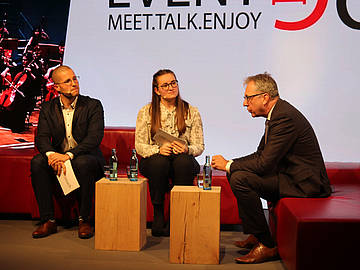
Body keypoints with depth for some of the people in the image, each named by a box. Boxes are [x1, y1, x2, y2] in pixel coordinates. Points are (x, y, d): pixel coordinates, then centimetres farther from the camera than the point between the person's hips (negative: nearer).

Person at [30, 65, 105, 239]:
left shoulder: (93, 106, -4)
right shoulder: (48, 108, 6)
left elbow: (94, 138, -16)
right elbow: (41, 138, -3)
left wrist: (69, 155, -28)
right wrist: (51, 154, -27)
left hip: (85, 158, -3)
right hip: (58, 159, 3)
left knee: (83, 163, -36)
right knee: (37, 162, -26)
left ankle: (83, 220, -20)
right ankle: (48, 221, -19)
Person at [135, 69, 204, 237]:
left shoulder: (192, 112, 4)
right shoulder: (146, 112, 3)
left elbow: (199, 146, 3)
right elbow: (139, 145, -1)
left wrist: (187, 149, -21)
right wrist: (158, 149, -22)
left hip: (183, 162, 1)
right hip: (155, 160, 0)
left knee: (184, 160, -35)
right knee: (160, 161, -36)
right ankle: (158, 218, -25)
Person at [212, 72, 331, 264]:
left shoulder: (285, 117, -22)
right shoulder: (277, 112, 11)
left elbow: (264, 164, -24)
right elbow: (260, 154, 15)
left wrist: (228, 165, -11)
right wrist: (229, 164, 0)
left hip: (303, 183, -11)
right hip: (289, 175, 11)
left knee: (240, 179, -22)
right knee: (236, 171, 11)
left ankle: (266, 245, -11)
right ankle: (255, 234, 15)